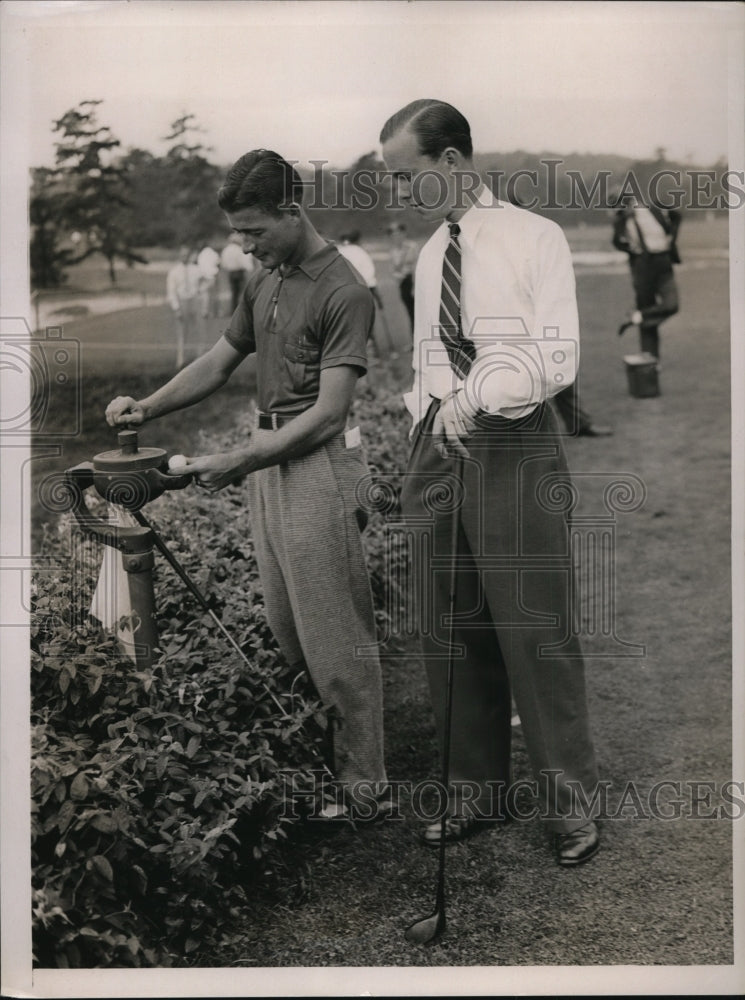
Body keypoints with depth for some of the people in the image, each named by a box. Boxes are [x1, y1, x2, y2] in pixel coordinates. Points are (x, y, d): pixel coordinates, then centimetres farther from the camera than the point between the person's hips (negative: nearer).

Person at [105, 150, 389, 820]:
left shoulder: (343, 293, -14)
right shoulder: (265, 281, 13)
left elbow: (328, 413, -18)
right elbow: (219, 363, 19)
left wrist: (237, 462, -19)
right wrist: (146, 408, 4)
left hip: (319, 464, -8)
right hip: (269, 460, 9)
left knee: (336, 637, -3)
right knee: (286, 628, 13)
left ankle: (363, 785, 6)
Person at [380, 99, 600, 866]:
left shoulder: (534, 237, -3)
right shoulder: (429, 255, 16)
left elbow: (558, 357, -12)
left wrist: (478, 394, -22)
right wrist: (420, 432, 8)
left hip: (515, 445, -6)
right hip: (437, 446, 6)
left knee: (536, 631, -4)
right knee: (448, 633, 8)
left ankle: (570, 804, 9)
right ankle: (475, 793, 21)